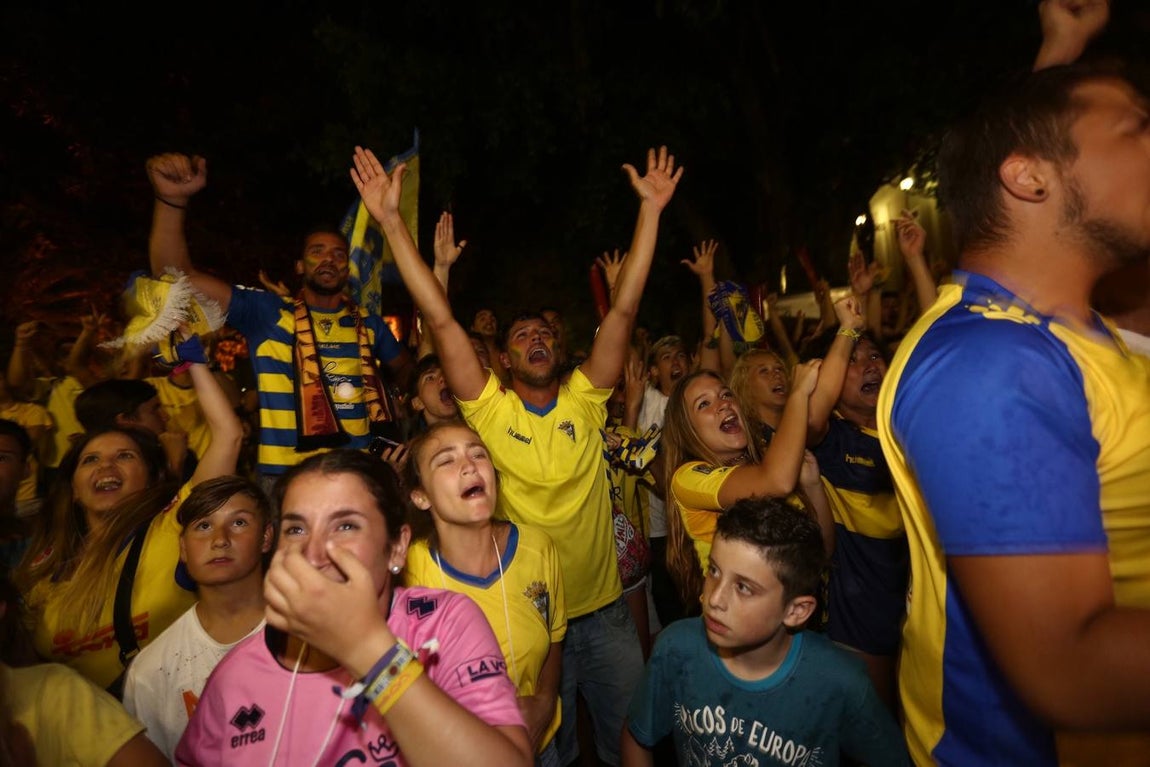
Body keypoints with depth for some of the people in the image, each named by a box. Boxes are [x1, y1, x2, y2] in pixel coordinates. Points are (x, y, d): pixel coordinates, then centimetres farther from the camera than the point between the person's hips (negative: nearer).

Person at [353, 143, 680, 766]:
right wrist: (391, 220, -20)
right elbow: (440, 320, -17)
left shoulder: (585, 400, -6)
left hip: (604, 607, 2)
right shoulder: (491, 411, -10)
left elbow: (623, 310, -11)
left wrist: (651, 209, -13)